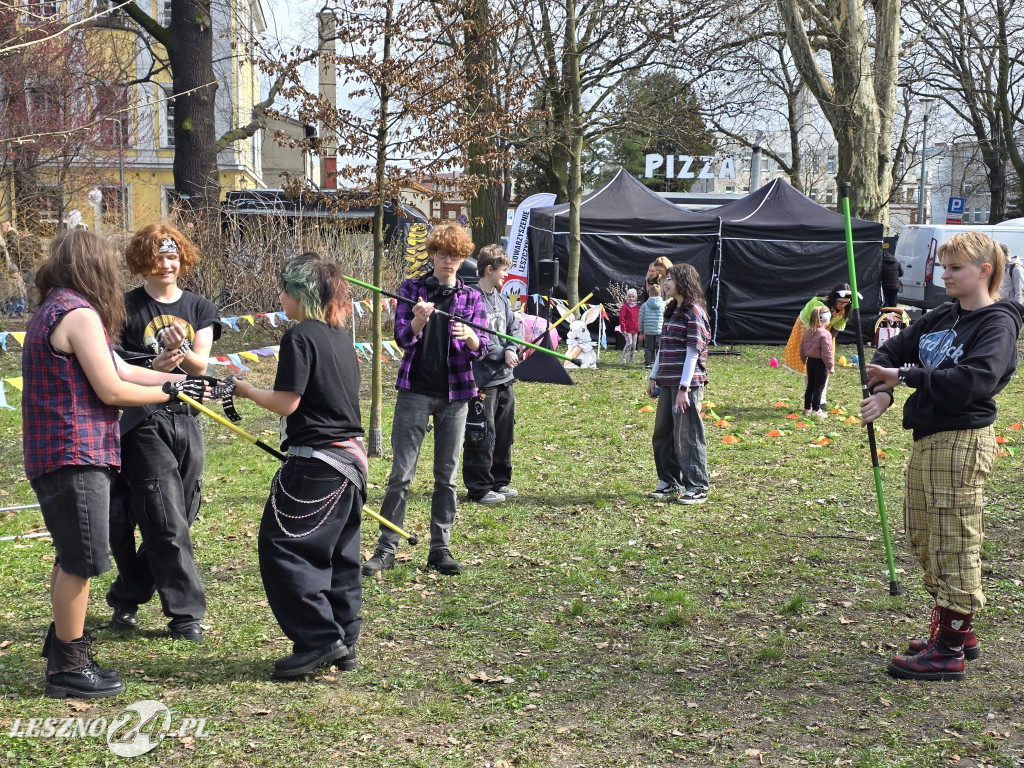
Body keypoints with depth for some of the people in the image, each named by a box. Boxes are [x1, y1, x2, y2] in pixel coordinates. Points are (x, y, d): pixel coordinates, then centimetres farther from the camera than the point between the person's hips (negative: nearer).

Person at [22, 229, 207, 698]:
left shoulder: (51, 312, 17)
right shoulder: (80, 314, -15)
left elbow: (115, 367, 18)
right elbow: (111, 390, -15)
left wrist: (180, 378, 18)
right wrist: (170, 391, -2)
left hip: (51, 455, 11)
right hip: (75, 454, -11)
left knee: (71, 559, 20)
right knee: (80, 560, -4)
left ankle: (64, 654, 32)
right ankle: (68, 668, 4)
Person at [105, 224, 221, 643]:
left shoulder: (199, 308, 10)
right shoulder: (127, 308, -1)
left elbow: (201, 364, -1)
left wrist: (182, 351, -24)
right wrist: (153, 368, -22)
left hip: (186, 421, 5)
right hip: (143, 423, -5)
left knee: (178, 519, 9)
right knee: (167, 522, -8)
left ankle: (125, 597, 25)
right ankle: (186, 612, 1)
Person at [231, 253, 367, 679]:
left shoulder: (300, 336, -12)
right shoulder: (341, 336, 13)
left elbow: (287, 403, -15)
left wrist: (246, 390, 0)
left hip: (314, 460, -9)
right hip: (351, 458, 9)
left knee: (282, 548, -2)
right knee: (338, 552, 14)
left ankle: (318, 639, -4)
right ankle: (343, 641, 19)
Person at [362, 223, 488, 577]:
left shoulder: (471, 298, 7)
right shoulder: (411, 289, 4)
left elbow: (481, 349, 0)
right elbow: (402, 338, -6)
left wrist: (469, 335, -23)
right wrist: (418, 320, -28)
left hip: (455, 394, 2)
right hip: (415, 391, -1)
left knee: (446, 476, 6)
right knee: (401, 474, -2)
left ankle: (440, 548, 14)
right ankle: (386, 548, 6)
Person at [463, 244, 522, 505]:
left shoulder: (502, 301, 13)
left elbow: (515, 329, 12)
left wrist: (511, 350, -7)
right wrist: (501, 354, -14)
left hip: (504, 378, 9)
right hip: (482, 380, -8)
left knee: (504, 433, 15)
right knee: (482, 435, -4)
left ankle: (500, 482, 27)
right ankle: (479, 488, 4)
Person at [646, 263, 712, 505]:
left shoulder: (694, 312, -11)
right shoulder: (672, 311, 15)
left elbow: (693, 353, -16)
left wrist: (684, 388, -19)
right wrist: (653, 377, 19)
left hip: (688, 383, -9)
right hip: (667, 383, 9)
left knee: (687, 436, -5)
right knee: (663, 434, 14)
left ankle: (697, 488, 3)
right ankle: (670, 481, 28)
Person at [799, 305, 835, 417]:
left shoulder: (807, 332, 4)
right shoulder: (825, 334, -20)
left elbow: (802, 348, 13)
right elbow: (827, 352, -20)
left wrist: (804, 359, 28)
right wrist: (830, 366, -13)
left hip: (810, 361, 7)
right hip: (820, 363, -7)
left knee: (810, 386, 16)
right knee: (819, 387, 2)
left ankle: (807, 408, 23)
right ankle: (816, 410, 7)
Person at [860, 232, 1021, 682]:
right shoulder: (941, 318, 14)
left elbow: (974, 380, -26)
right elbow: (892, 351, 12)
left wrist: (906, 375, -23)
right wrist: (881, 390, -9)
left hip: (963, 440, -9)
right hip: (927, 439, 9)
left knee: (953, 543, -4)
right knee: (922, 539, 16)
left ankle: (950, 650, 3)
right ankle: (954, 630, 31)